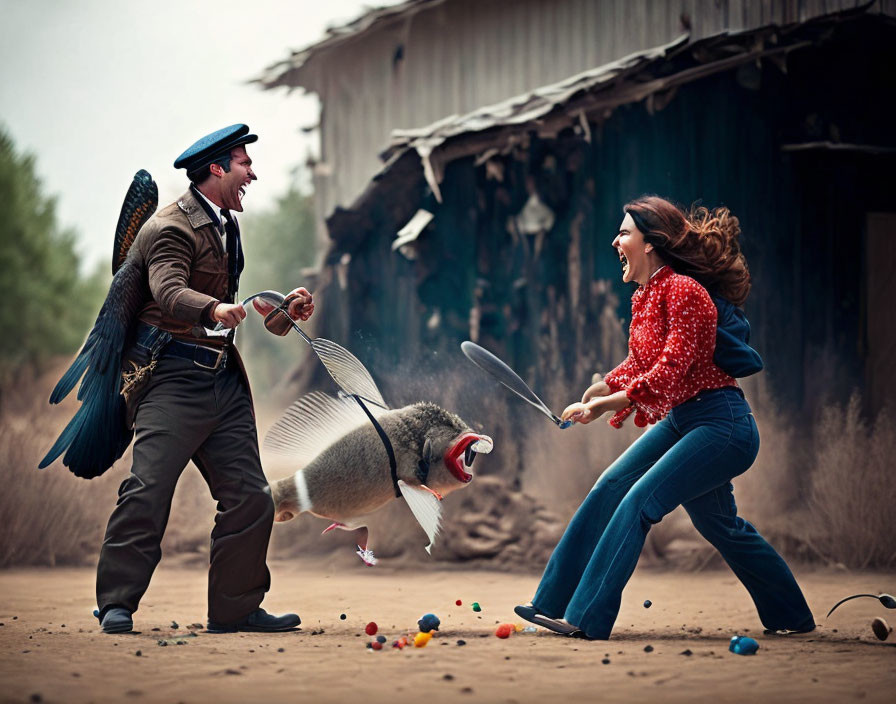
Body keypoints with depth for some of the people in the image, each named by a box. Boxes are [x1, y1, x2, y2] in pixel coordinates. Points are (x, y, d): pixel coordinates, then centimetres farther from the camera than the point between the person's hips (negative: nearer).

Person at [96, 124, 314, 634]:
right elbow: (169, 292, -28)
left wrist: (280, 310, 19)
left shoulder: (225, 227, 21)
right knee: (148, 489, -13)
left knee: (250, 497, 4)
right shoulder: (171, 227, -9)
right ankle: (117, 605, -7)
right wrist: (215, 309, -46)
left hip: (224, 381, 9)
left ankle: (236, 608, 14)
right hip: (175, 378, -9)